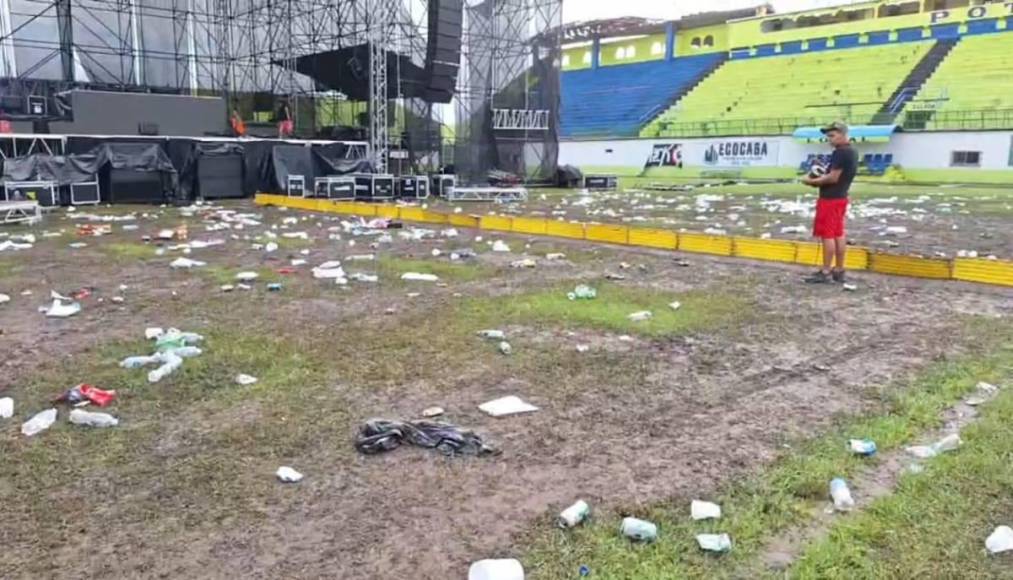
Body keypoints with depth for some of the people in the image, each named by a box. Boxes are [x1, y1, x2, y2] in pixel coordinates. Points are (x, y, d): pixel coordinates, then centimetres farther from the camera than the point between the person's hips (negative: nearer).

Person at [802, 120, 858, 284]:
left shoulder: (840, 153, -18)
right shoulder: (851, 152, 13)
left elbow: (833, 178, -21)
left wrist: (812, 181, -11)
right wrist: (820, 177, 9)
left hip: (830, 199, -10)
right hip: (840, 197, 10)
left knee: (827, 235, -6)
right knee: (838, 234, 12)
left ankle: (826, 272, -3)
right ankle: (838, 271, 17)